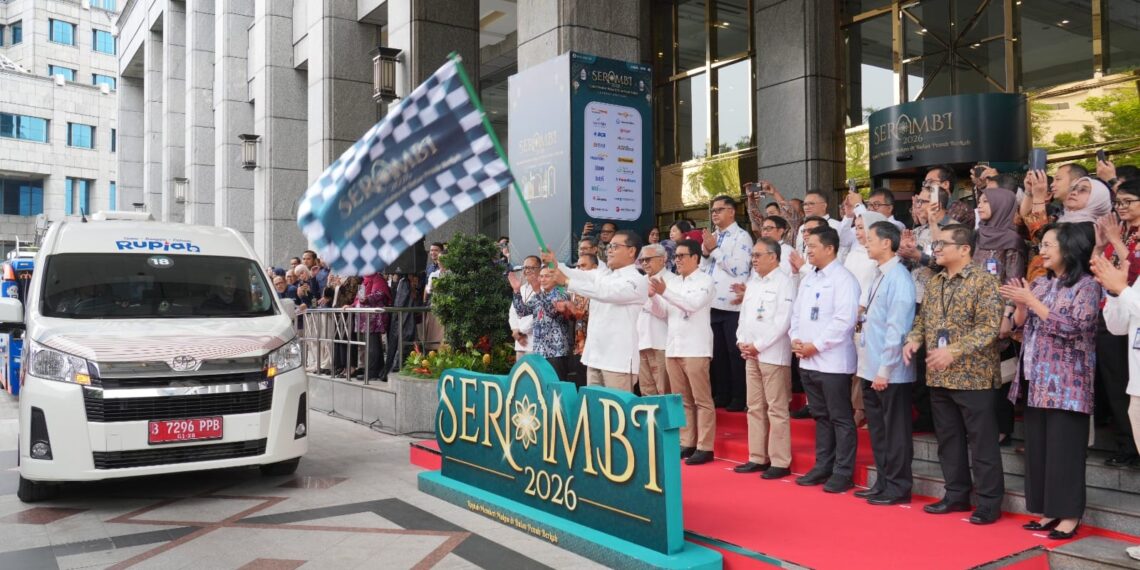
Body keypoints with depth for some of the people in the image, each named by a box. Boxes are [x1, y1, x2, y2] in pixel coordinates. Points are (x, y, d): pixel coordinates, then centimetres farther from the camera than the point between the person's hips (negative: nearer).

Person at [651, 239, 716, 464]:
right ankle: (687, 443, 17)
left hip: (695, 348, -6)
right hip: (673, 347, 7)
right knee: (681, 399, 10)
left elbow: (693, 304, -19)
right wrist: (654, 295, -4)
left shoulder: (705, 281, -3)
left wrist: (664, 292, -25)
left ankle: (705, 447, 1)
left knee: (701, 400, -2)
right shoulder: (673, 282, 16)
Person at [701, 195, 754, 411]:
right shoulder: (712, 237, 17)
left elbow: (738, 268, -16)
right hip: (713, 304, 7)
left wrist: (714, 249, -12)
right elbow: (703, 269, 18)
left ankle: (739, 398, 7)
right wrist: (706, 252, 0)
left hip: (733, 305, -7)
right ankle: (721, 394, 21)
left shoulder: (741, 236, -4)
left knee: (735, 353, -1)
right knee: (717, 352, 12)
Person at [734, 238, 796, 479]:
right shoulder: (753, 282, 16)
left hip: (773, 355, -8)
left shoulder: (784, 282, -8)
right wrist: (742, 341, 3)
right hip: (751, 354, 8)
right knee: (755, 408, 11)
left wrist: (758, 346, -13)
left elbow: (783, 321, -15)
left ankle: (780, 462, 3)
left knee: (776, 409, -3)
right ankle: (758, 458, 19)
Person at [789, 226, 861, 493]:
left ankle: (843, 472, 8)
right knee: (821, 416, 15)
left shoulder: (843, 279, -10)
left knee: (840, 418, 1)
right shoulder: (807, 279, 16)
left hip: (833, 361, -8)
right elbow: (796, 313, 18)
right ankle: (823, 467, 24)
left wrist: (816, 345, -16)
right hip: (807, 360, 8)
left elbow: (844, 320, -19)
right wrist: (795, 339, 0)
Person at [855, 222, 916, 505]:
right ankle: (883, 483, 27)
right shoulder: (879, 276, 11)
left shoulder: (898, 278, -15)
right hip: (871, 369, 9)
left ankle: (898, 487, 16)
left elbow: (896, 329, -19)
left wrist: (884, 370, -18)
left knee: (895, 432, 4)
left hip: (890, 372, -8)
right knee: (877, 430, 16)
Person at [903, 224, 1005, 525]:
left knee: (982, 442, 1)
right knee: (948, 439, 14)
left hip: (973, 375, -7)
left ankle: (989, 502, 11)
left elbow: (989, 327, -18)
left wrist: (955, 351, -27)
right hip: (938, 377, 7)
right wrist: (914, 339, -3)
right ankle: (956, 494, 26)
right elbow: (923, 317, 18)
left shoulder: (984, 281, -11)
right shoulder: (934, 282, 12)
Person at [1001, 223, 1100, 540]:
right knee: (1038, 448, 9)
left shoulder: (1086, 285, -7)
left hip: (1067, 383, -7)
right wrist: (1019, 305, -6)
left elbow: (1073, 328, -18)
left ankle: (1069, 516, 7)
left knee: (1064, 449, -3)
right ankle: (1049, 512, 19)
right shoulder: (1041, 284, 12)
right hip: (1037, 380, 7)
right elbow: (1021, 325, 13)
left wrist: (1032, 301, -18)